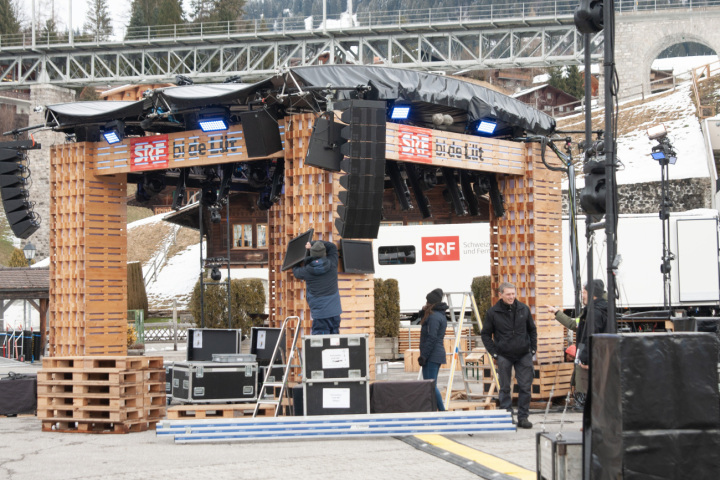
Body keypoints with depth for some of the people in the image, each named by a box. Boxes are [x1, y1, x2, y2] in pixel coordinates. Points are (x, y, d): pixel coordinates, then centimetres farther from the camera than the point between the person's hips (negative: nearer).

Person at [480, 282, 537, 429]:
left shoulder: (523, 309, 5)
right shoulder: (493, 312, -3)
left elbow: (532, 330, 17)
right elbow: (485, 334, 5)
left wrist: (533, 348, 8)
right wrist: (493, 352, -2)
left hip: (524, 355, 2)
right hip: (504, 356, -2)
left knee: (525, 387, 1)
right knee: (505, 388, 3)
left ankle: (523, 417, 9)